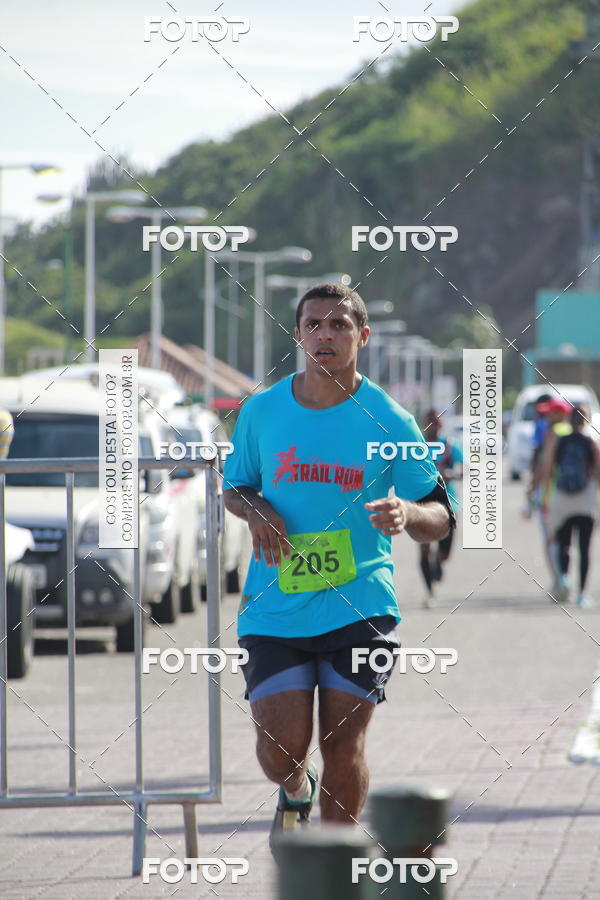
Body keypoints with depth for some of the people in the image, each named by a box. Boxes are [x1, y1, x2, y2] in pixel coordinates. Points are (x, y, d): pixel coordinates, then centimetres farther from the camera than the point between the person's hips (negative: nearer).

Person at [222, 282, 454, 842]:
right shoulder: (261, 412, 2)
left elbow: (440, 519, 2)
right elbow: (233, 485, 18)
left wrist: (406, 513, -21)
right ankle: (296, 793, 31)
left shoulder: (389, 422, -3)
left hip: (360, 607, -1)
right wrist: (254, 511, -6)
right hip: (274, 609, 1)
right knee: (281, 750, -5)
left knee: (343, 748, -1)